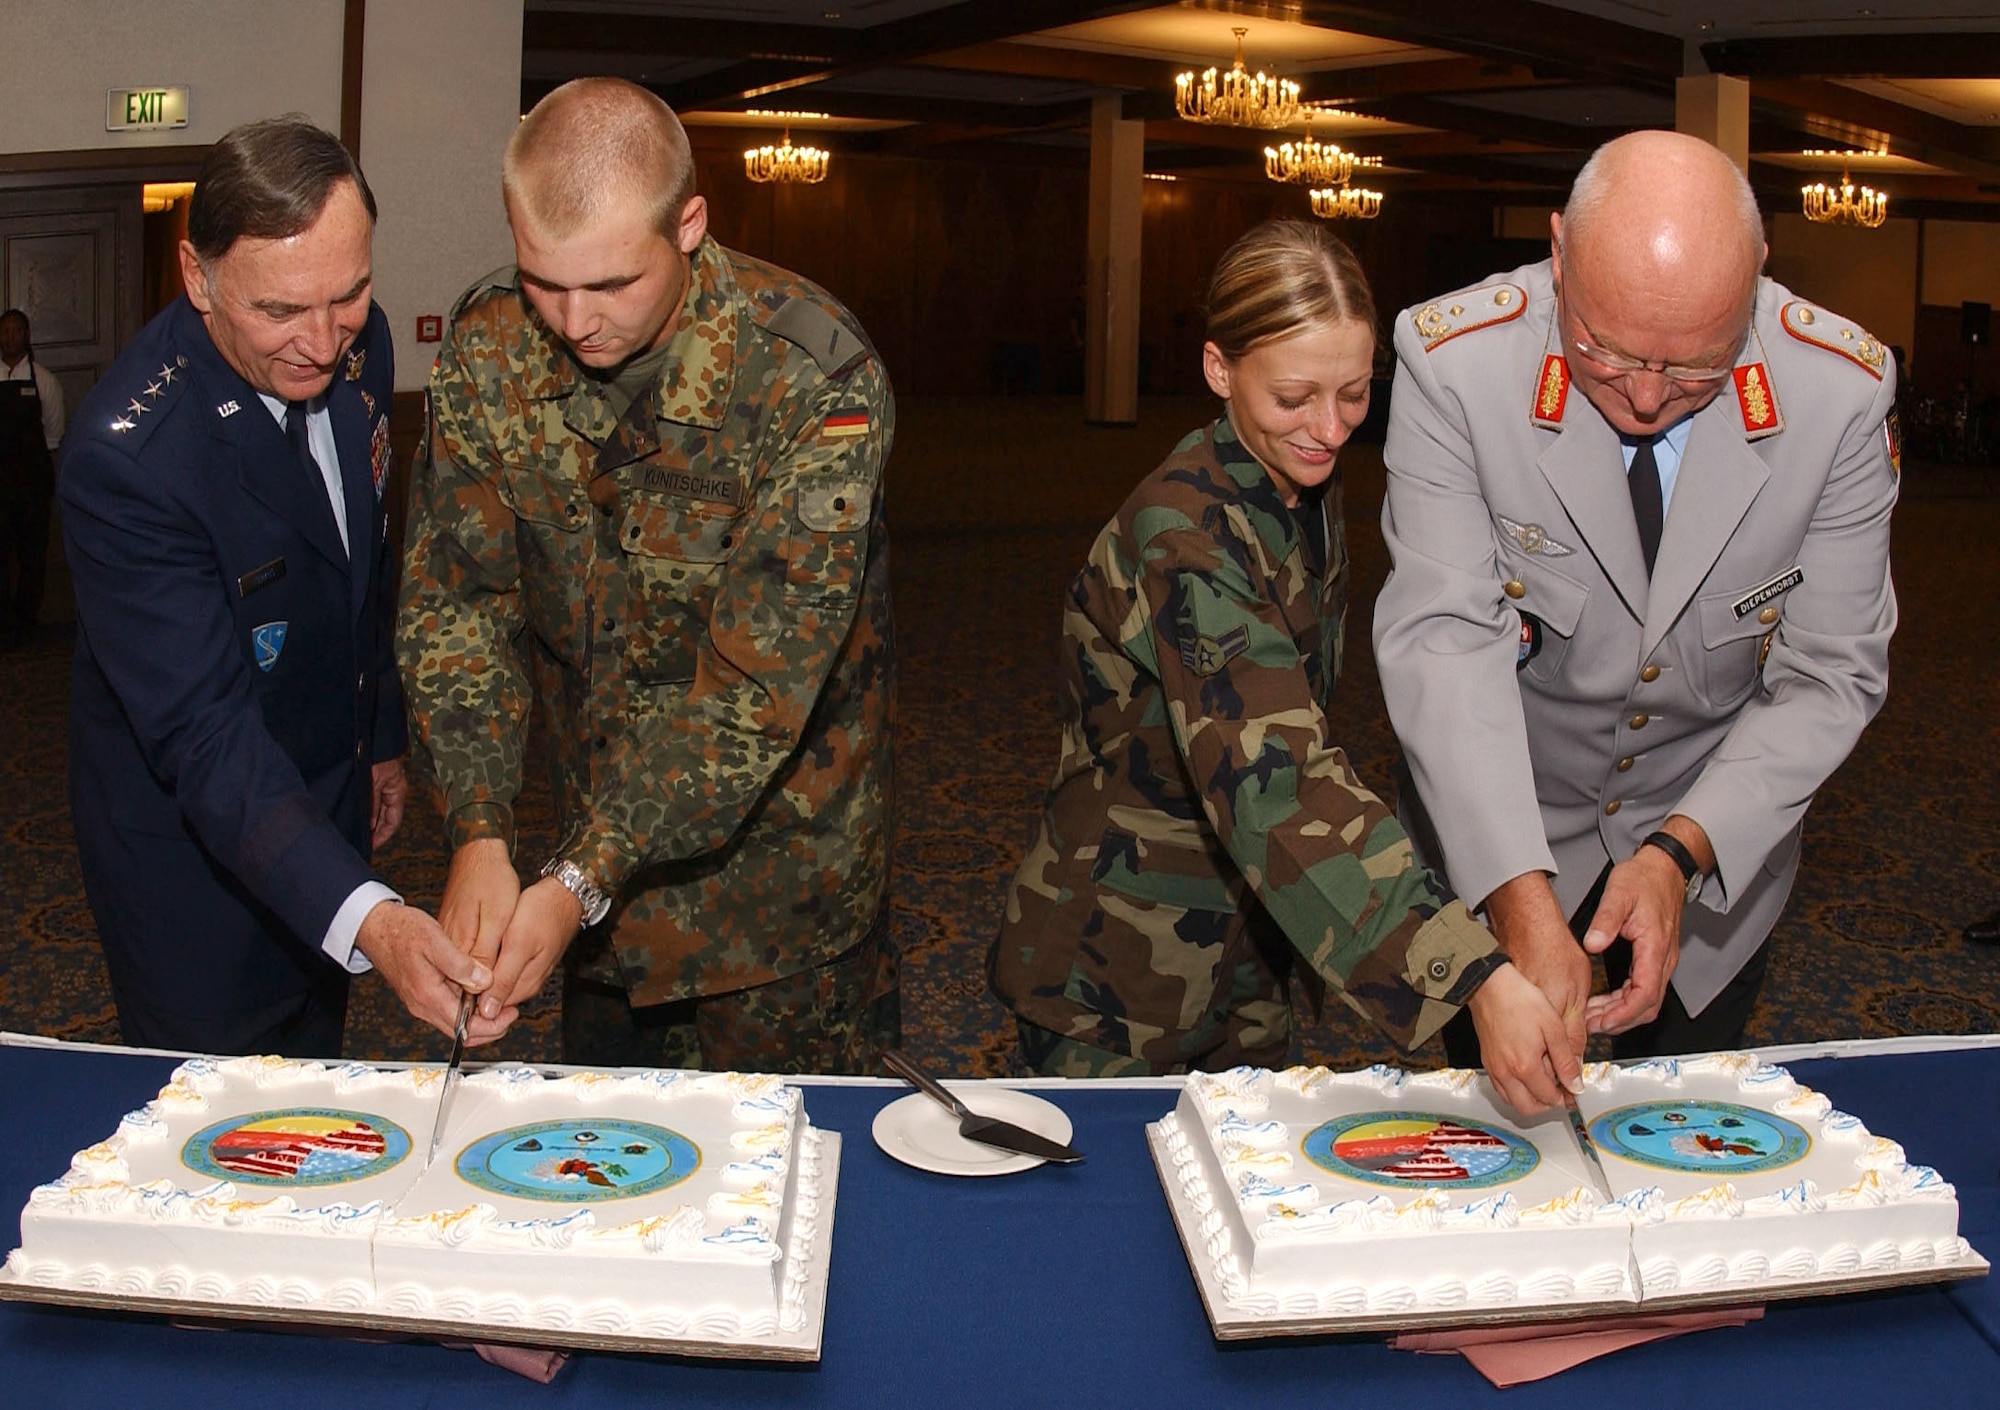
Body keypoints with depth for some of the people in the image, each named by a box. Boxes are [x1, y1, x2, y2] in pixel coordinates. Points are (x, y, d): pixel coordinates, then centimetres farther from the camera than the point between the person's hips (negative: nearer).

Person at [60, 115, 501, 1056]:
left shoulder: (357, 346, -10)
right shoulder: (126, 451, -32)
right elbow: (202, 734, -34)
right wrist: (366, 918, -46)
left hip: (331, 801, 6)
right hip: (190, 835, -6)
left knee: (315, 1077, 23)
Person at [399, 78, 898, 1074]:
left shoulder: (817, 379, -26)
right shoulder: (487, 349, -10)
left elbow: (761, 674, -28)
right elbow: (456, 598, -8)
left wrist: (579, 882, -31)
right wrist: (479, 834, -22)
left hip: (780, 846, -4)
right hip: (599, 825, 4)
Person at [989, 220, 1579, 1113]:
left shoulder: (1305, 494, 0)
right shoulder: (1183, 536, -27)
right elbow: (1273, 784, -38)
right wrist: (1475, 976, -46)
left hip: (1243, 961, 8)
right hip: (1115, 987, -7)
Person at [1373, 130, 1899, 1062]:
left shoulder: (1842, 392, -21)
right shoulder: (1455, 363, -26)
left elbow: (1830, 673, -16)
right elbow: (1443, 637, -30)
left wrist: (1680, 851, -31)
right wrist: (1520, 899, -40)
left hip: (1721, 840, 2)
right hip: (1496, 832, -1)